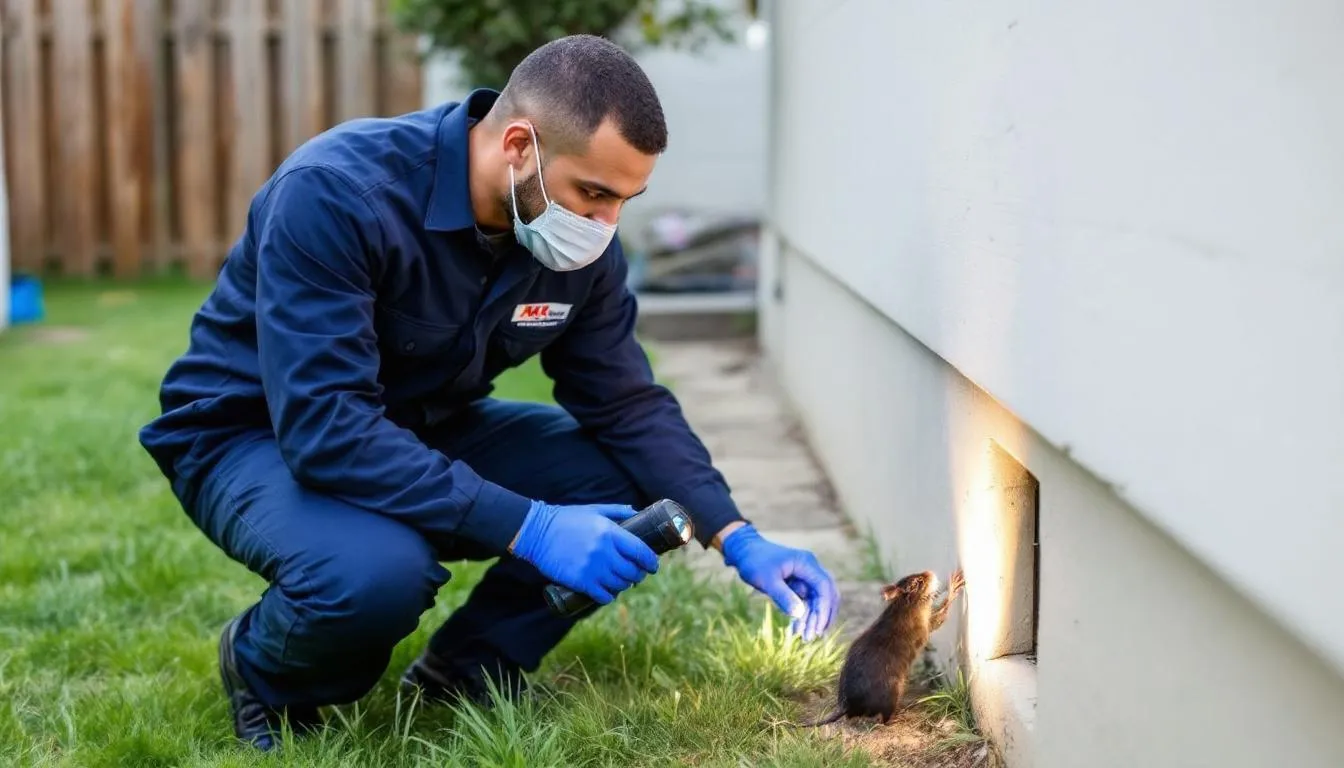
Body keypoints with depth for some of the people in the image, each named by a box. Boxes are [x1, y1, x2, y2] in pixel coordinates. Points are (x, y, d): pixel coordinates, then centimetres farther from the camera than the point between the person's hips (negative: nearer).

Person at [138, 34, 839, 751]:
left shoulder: (580, 243, -11)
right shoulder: (334, 194, -32)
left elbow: (628, 405, -3)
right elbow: (325, 429, -38)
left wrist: (738, 539, -17)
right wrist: (528, 527, -41)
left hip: (425, 428, 6)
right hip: (256, 434, -6)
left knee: (632, 484, -12)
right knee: (377, 572, -38)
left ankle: (466, 668, 6)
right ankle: (269, 677, -3)